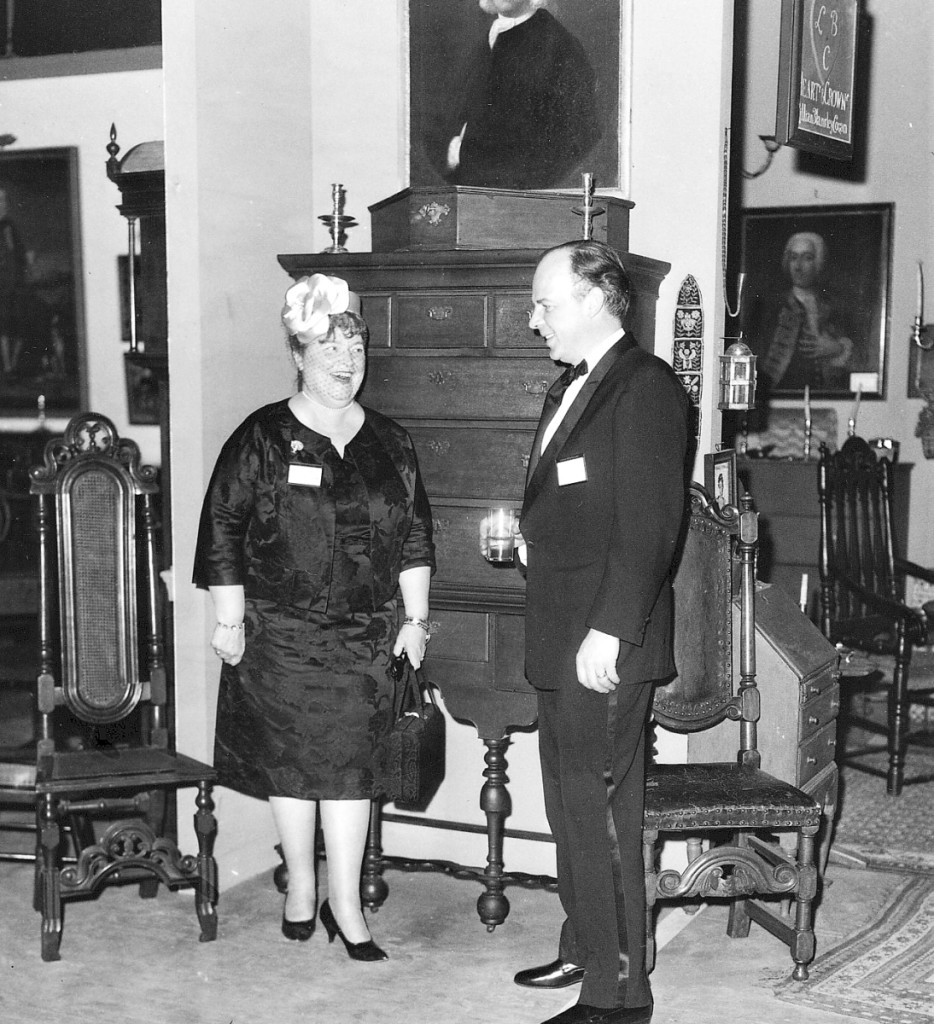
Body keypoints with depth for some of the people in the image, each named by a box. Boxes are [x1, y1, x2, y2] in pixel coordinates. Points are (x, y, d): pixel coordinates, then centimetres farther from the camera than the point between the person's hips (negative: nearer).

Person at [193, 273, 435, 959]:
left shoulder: (389, 443, 8)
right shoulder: (262, 439, -3)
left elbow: (416, 536, 10)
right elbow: (222, 531, -4)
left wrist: (416, 620, 6)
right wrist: (230, 620, -8)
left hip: (366, 637, 2)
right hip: (280, 636, -2)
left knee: (352, 761, 1)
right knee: (291, 758, 6)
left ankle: (345, 904, 10)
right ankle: (301, 887, 24)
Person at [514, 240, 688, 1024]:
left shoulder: (645, 386, -13)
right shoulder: (572, 387, 17)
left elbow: (649, 524, -20)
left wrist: (608, 631, -23)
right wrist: (528, 526, 9)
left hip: (605, 643, -10)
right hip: (561, 639, 10)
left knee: (602, 810, -4)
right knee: (570, 803, 19)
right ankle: (584, 950, 34)